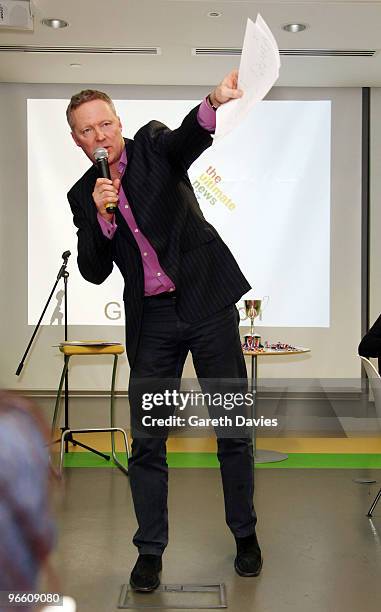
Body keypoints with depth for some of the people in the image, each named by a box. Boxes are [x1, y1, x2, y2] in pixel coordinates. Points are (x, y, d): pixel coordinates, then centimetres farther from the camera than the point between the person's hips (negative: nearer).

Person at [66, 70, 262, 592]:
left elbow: (191, 135, -22)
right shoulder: (84, 194, 7)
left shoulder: (153, 146, 1)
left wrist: (215, 100, -44)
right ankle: (150, 551, 16)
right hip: (151, 319, 2)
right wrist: (101, 215, -16)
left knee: (233, 427, 5)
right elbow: (94, 272, 0)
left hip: (207, 299, -2)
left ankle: (245, 533, 22)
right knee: (146, 440, 3)